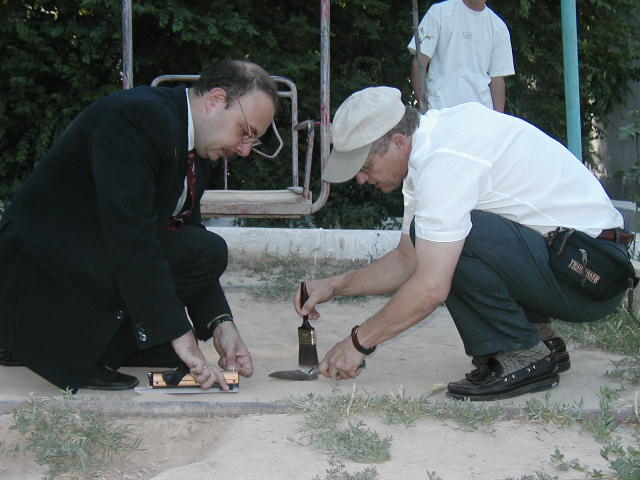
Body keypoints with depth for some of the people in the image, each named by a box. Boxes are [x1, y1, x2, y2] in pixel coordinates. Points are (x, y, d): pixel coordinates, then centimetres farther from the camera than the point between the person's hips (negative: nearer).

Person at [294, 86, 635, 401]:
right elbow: (407, 260, 18)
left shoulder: (445, 158, -22)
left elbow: (431, 287, -25)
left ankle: (523, 358, -9)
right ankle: (537, 336, 14)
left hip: (594, 272, -10)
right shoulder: (427, 148, 9)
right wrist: (335, 286, 9)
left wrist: (359, 342, -13)